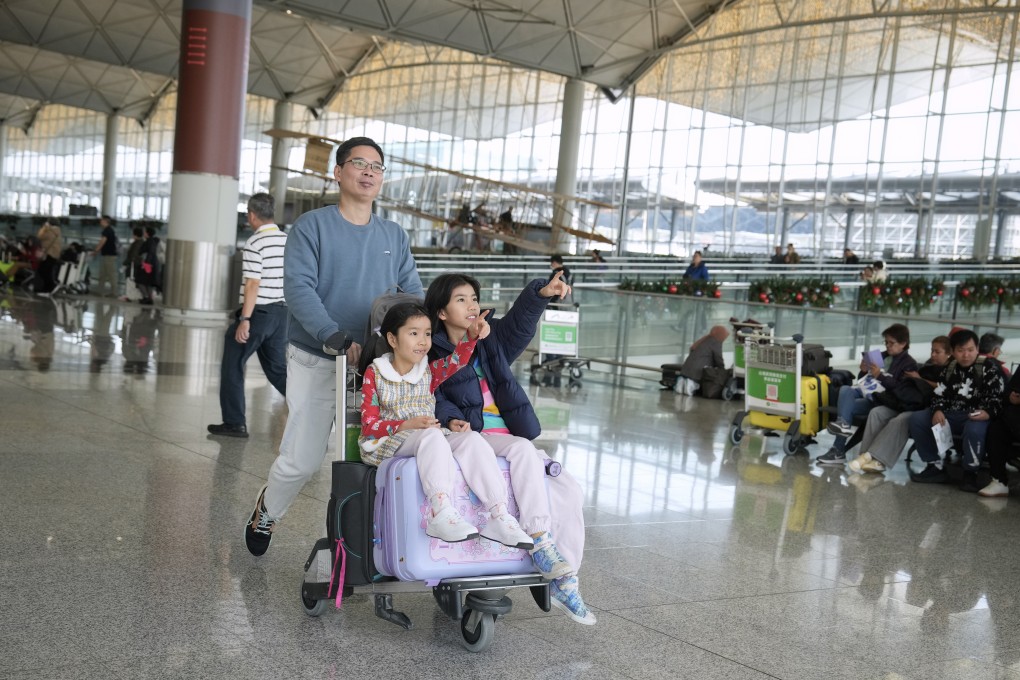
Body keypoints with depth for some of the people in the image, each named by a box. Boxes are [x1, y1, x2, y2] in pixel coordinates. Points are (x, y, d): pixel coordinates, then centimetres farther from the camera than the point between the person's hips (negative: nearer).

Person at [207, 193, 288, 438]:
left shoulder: (255, 243, -13)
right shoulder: (289, 241, 7)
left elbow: (253, 284, -19)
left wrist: (244, 319, -18)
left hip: (257, 312, -7)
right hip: (281, 312, 7)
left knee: (232, 366, 7)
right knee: (277, 367, 16)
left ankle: (235, 423, 9)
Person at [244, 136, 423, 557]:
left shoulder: (395, 237, 12)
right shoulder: (312, 227, -2)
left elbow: (413, 293, 9)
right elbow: (298, 288, -14)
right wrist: (334, 337, -27)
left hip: (377, 365, 4)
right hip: (316, 360, -3)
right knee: (302, 460, -2)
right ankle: (267, 513, 28)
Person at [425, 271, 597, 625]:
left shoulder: (492, 341, 16)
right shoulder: (433, 354, 4)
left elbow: (521, 321, 0)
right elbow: (434, 398, -6)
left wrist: (542, 292, -19)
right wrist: (452, 419, -26)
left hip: (513, 440, 6)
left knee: (571, 492, -12)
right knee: (522, 448, -37)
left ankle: (564, 581, -7)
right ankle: (539, 539, -33)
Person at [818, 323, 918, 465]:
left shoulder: (909, 364, 2)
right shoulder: (882, 356, 22)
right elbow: (863, 379, 25)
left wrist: (880, 376, -21)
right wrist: (864, 372, 2)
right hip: (866, 391, 7)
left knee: (848, 407, -26)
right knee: (845, 390, -26)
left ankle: (838, 451, -27)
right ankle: (843, 424, -40)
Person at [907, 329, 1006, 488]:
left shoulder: (988, 369, -3)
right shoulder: (949, 369, 12)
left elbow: (997, 399, -8)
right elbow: (939, 395, 11)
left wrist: (988, 413, -30)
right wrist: (937, 410, -12)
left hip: (976, 417, -5)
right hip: (950, 415, 6)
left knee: (974, 430, -41)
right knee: (917, 419, -12)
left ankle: (970, 473, -16)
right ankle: (935, 467, -5)